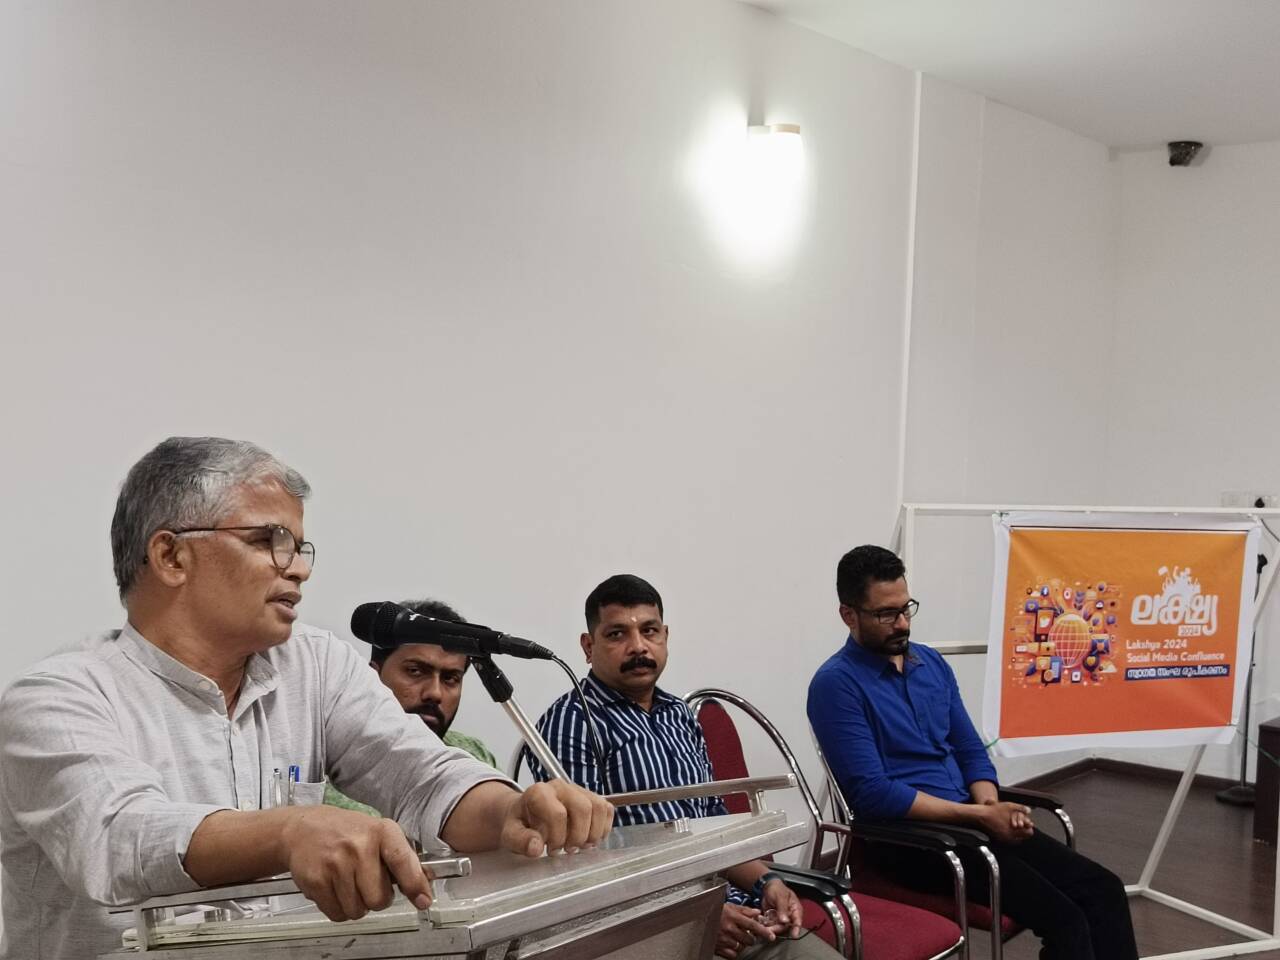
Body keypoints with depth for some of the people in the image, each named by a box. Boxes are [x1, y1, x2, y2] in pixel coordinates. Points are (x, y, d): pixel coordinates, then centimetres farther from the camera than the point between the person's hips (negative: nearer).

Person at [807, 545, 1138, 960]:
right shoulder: (836, 684, -11)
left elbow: (970, 750, 15)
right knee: (1063, 918, -21)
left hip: (968, 819, 8)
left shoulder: (932, 663, 13)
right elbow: (872, 793, -18)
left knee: (1103, 889, -8)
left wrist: (992, 807, -7)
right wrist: (981, 816, -17)